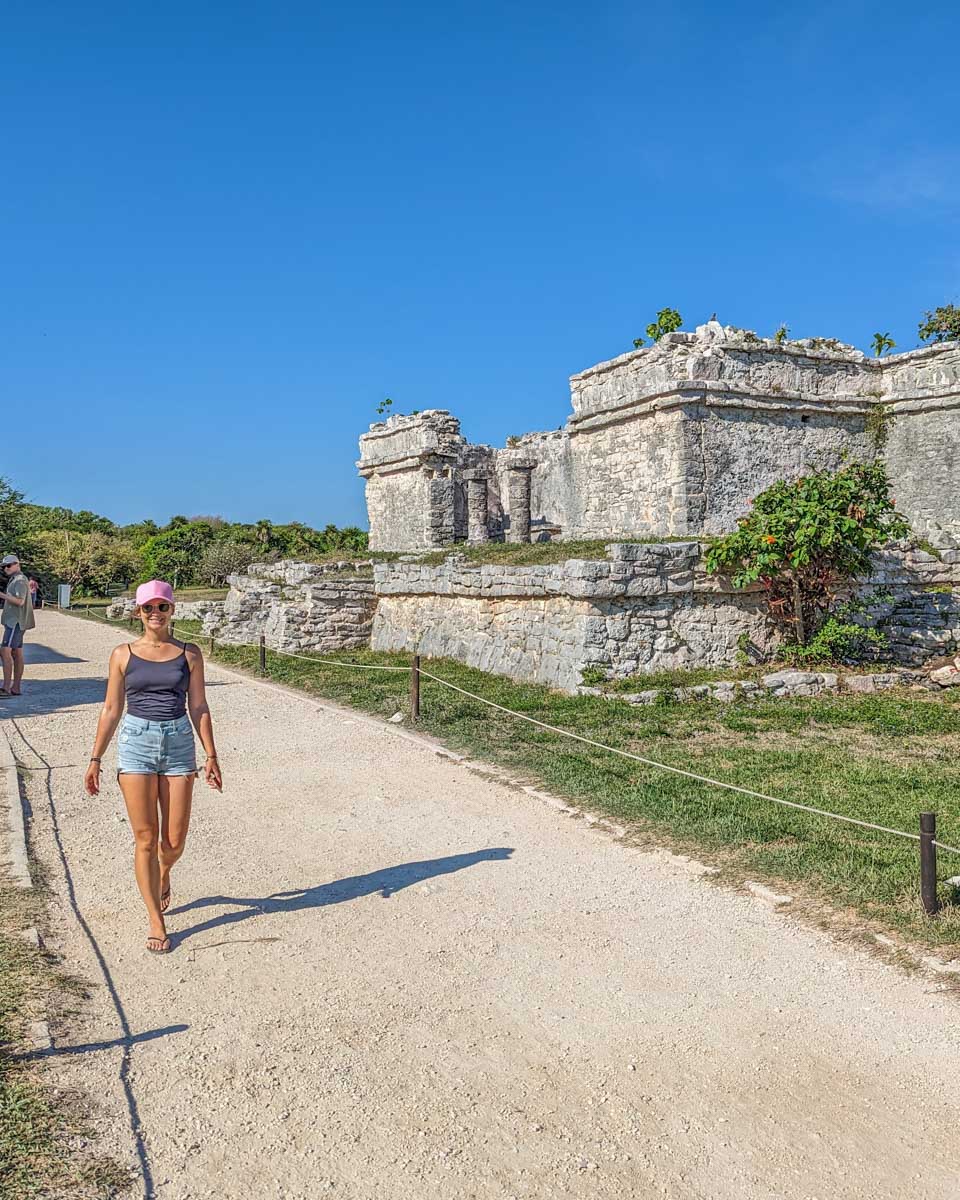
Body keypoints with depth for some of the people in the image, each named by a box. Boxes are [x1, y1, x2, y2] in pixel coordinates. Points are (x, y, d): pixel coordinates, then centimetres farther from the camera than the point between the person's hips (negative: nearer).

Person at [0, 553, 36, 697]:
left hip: (16, 622, -10)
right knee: (17, 654, 9)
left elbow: (19, 601, -22)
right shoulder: (13, 580, 20)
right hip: (13, 621, 10)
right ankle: (15, 688, 11)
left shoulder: (20, 580, -11)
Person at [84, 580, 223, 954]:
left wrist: (211, 756, 1)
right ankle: (156, 923, 12)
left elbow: (198, 706, 4)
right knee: (145, 840, 0)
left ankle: (162, 876, 41)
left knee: (174, 841, 5)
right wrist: (95, 759, 5)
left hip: (179, 744, 1)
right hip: (135, 743, -1)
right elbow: (111, 710, 6)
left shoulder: (189, 654, 3)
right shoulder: (123, 655, 3)